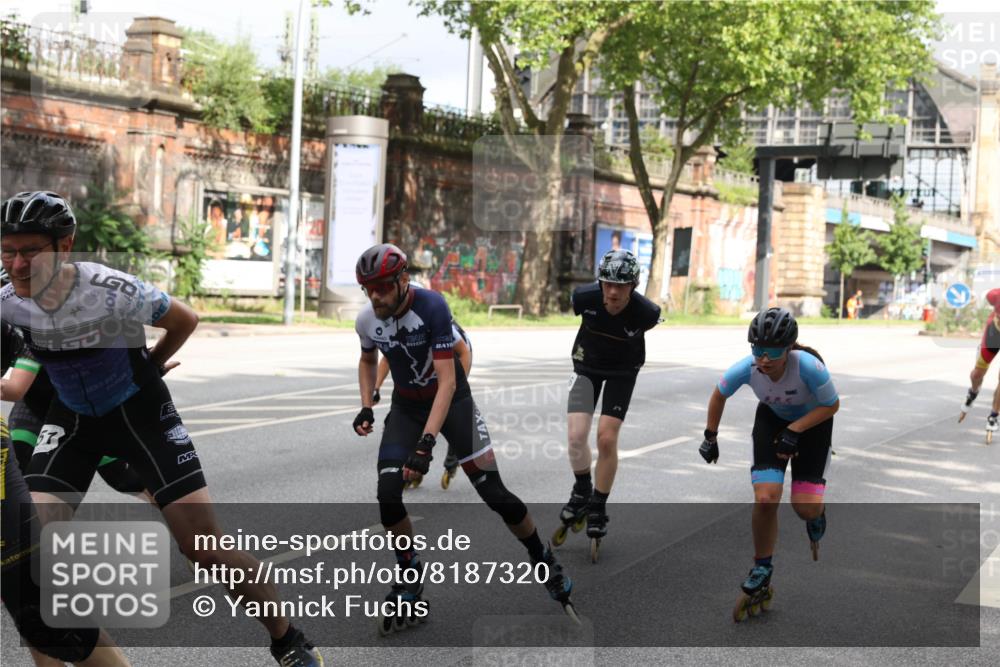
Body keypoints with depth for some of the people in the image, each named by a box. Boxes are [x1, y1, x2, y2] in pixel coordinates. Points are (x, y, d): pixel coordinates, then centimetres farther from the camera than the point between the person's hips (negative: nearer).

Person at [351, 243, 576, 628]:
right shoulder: (367, 321, -14)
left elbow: (447, 382, -31)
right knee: (388, 496, -14)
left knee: (493, 491, -7)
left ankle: (545, 563, 16)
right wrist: (366, 407, -1)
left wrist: (426, 442, -39)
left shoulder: (432, 307, -29)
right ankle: (409, 583, 6)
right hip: (405, 406, 4)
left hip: (450, 400, -4)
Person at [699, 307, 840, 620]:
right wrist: (710, 436, 0)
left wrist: (793, 431, -27)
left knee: (805, 508, -11)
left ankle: (817, 513, 30)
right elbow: (719, 395, -7)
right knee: (765, 498, -16)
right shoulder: (745, 368, -30)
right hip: (771, 419, 2)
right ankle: (762, 574, 4)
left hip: (812, 420, -2)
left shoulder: (809, 366, -38)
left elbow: (831, 406, -20)